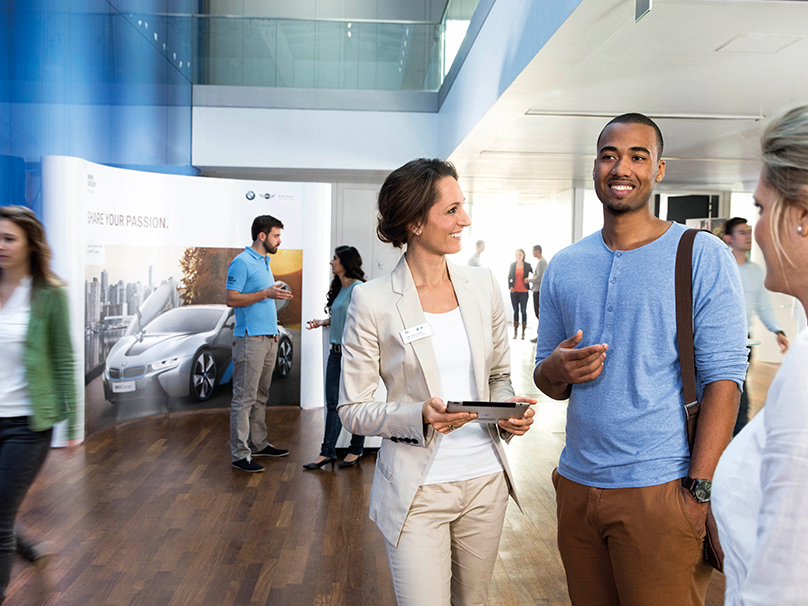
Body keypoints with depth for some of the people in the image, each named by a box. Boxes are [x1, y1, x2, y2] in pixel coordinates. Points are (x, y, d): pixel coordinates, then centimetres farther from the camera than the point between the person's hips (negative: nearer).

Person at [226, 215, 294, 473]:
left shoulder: (265, 263, 19)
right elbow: (232, 299, -16)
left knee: (260, 396, 14)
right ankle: (240, 454, -1)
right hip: (250, 338, -9)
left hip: (268, 338, 9)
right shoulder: (242, 262, -9)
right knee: (244, 397, -6)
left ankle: (258, 444, 23)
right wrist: (266, 293, -21)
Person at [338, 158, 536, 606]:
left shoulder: (482, 284, 1)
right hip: (417, 491, -4)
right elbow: (352, 409, -8)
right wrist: (420, 416, -24)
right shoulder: (372, 301, -12)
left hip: (485, 481, 5)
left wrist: (507, 408, -9)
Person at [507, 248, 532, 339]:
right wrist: (510, 287, -1)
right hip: (514, 291, 2)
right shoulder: (512, 265, 7)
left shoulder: (527, 265, 1)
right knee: (516, 311, 7)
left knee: (523, 311, -1)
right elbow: (509, 277, 11)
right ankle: (515, 332, 12)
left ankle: (523, 333, 4)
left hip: (524, 292, -2)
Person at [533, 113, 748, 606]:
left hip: (662, 488, -4)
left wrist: (699, 489, -16)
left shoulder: (703, 256, -5)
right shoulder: (564, 267, 8)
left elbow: (723, 377, -10)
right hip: (576, 484, 5)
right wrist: (555, 371, -11)